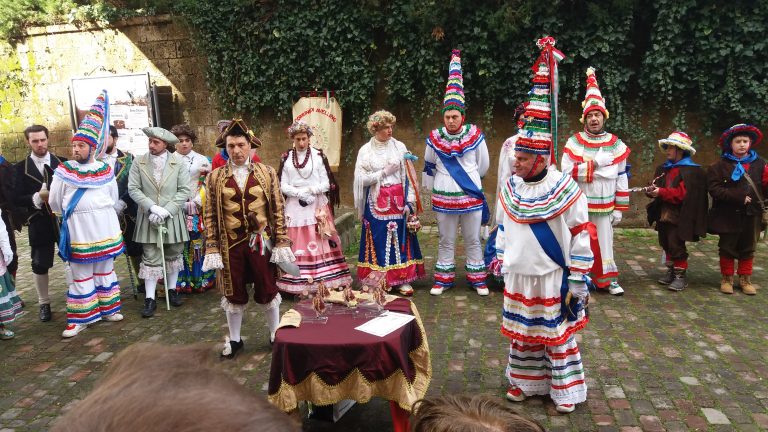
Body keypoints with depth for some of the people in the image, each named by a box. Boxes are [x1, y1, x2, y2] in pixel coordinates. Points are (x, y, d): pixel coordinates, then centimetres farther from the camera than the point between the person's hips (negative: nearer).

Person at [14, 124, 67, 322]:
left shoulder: (63, 163, 3)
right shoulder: (21, 168, 0)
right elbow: (18, 199, -4)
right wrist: (36, 198, -22)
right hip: (39, 223, 0)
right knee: (40, 265, 7)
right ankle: (44, 303, 23)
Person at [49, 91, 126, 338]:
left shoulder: (105, 170, -4)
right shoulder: (63, 171, -2)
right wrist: (75, 213, 15)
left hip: (105, 230, 0)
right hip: (78, 232, 0)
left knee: (106, 270, 9)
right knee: (81, 276, 7)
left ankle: (107, 309, 19)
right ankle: (80, 318, 13)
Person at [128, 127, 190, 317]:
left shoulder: (178, 162, -3)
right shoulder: (139, 162, -2)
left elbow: (184, 191, -6)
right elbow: (133, 189, -4)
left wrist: (166, 210, -15)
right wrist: (152, 207, -16)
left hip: (173, 217, 1)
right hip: (148, 218, -1)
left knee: (173, 255, 13)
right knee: (151, 258, 1)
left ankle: (172, 289, 29)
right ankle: (150, 299, 6)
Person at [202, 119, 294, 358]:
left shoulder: (267, 173, -2)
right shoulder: (215, 177, -1)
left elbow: (278, 209, 0)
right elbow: (210, 215, 0)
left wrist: (281, 242, -4)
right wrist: (212, 249, -5)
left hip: (261, 242, 0)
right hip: (231, 244, 1)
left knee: (267, 290, 11)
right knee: (233, 293, 12)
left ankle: (275, 334, 30)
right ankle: (234, 339, 30)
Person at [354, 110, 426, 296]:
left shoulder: (399, 147, 4)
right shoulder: (365, 150, 1)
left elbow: (409, 176, 3)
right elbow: (361, 179, -5)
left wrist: (410, 202, -4)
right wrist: (384, 172, -10)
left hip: (398, 201, 1)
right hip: (377, 202, -1)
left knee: (400, 239, 3)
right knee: (379, 241, 2)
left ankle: (402, 280, 10)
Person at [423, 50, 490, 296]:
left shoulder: (475, 135, -6)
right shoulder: (434, 138, -3)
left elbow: (483, 165, 7)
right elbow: (429, 167, 11)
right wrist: (432, 188, 16)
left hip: (471, 196, -1)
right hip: (444, 198, 1)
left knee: (473, 240, 9)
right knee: (446, 241, 11)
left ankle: (477, 280, 21)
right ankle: (443, 279, 23)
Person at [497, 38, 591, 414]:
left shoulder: (565, 190, -15)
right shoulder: (511, 188, 0)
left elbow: (581, 239, -12)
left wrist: (578, 283, -11)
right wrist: (501, 262, 13)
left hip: (552, 279, -5)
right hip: (519, 277, 5)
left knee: (558, 336, 10)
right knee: (521, 335, 17)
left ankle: (565, 391, 26)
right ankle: (523, 381, 36)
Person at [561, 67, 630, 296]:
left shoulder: (615, 144, 6)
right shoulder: (574, 142, -1)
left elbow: (621, 178, 7)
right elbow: (567, 170, -13)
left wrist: (620, 208, 4)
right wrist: (596, 164, -15)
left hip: (604, 207, 2)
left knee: (604, 242, 7)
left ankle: (608, 278, 21)